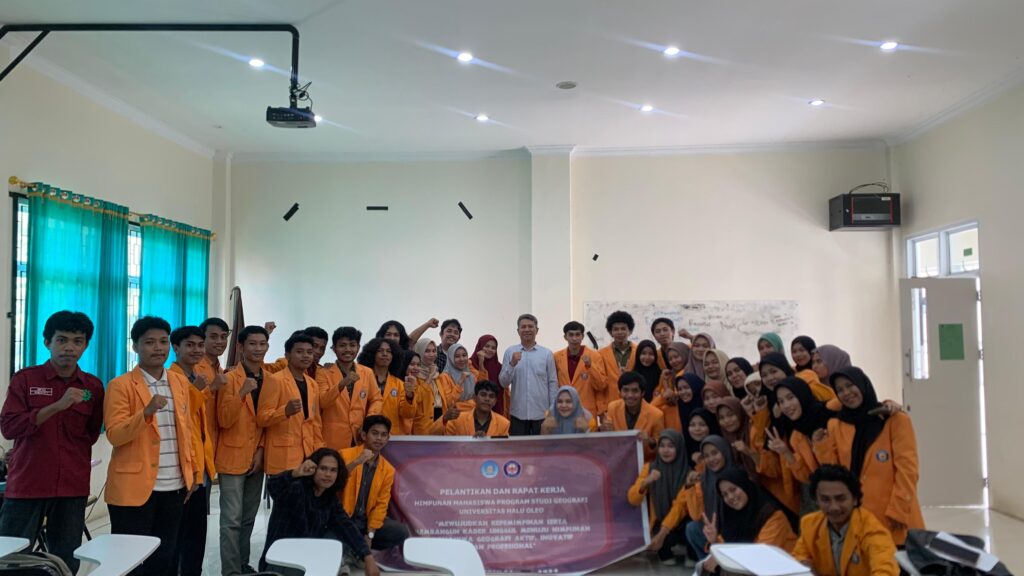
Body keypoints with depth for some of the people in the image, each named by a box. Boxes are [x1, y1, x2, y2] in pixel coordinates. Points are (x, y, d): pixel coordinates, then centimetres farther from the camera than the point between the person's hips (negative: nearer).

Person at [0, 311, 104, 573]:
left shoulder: (93, 386, 5)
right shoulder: (24, 379, 0)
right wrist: (57, 406, -20)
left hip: (72, 489, 2)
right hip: (26, 485, -2)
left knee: (66, 563, 8)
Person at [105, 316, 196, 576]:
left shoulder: (181, 382, 10)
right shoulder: (120, 385, -7)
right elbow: (114, 435, -14)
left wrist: (191, 472, 11)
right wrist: (147, 412, -29)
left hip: (174, 486, 5)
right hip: (133, 487, -5)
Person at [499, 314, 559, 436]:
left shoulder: (547, 353, 1)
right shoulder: (510, 352, 1)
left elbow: (552, 383, 4)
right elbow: (503, 383, 0)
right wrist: (512, 364, -15)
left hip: (542, 413, 0)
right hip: (518, 413, 0)